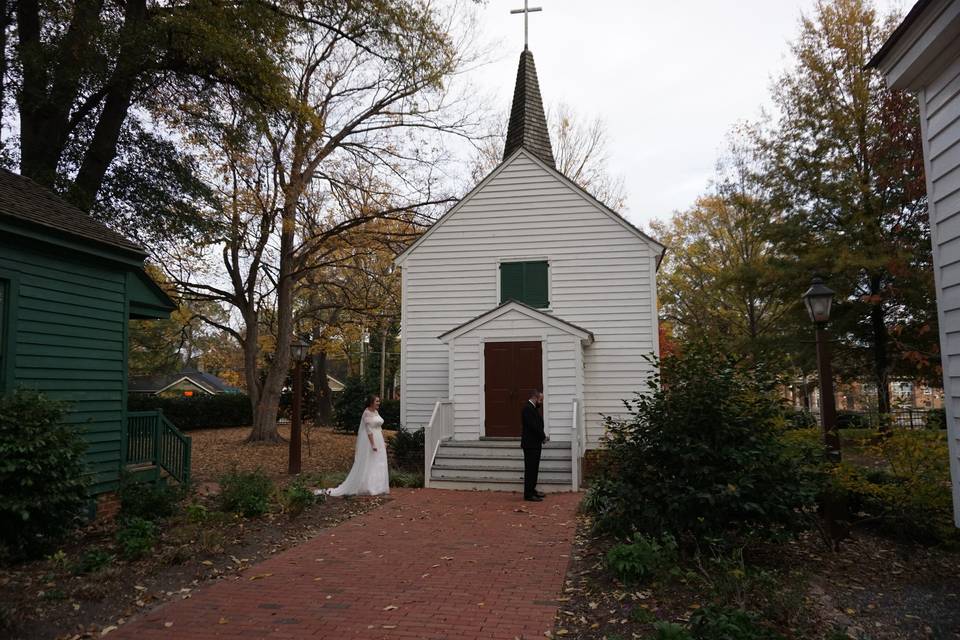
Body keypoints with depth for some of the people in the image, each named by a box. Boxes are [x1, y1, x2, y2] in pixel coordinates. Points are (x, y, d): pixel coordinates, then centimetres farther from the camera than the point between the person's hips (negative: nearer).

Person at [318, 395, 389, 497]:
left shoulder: (376, 412, 12)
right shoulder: (367, 413, -14)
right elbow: (369, 430, -19)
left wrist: (383, 442, 16)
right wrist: (373, 444, -23)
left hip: (378, 441, 9)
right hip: (369, 440, -9)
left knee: (378, 465, 10)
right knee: (367, 465, -4)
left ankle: (376, 487, 16)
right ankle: (365, 488, 3)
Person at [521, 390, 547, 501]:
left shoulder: (532, 408, 14)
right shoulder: (528, 408, -18)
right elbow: (533, 426, -23)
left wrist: (543, 435, 1)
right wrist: (543, 437, -10)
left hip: (535, 443, 10)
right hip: (530, 444, -10)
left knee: (534, 468, 16)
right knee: (530, 469, -6)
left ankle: (532, 490, 24)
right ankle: (528, 494, -1)